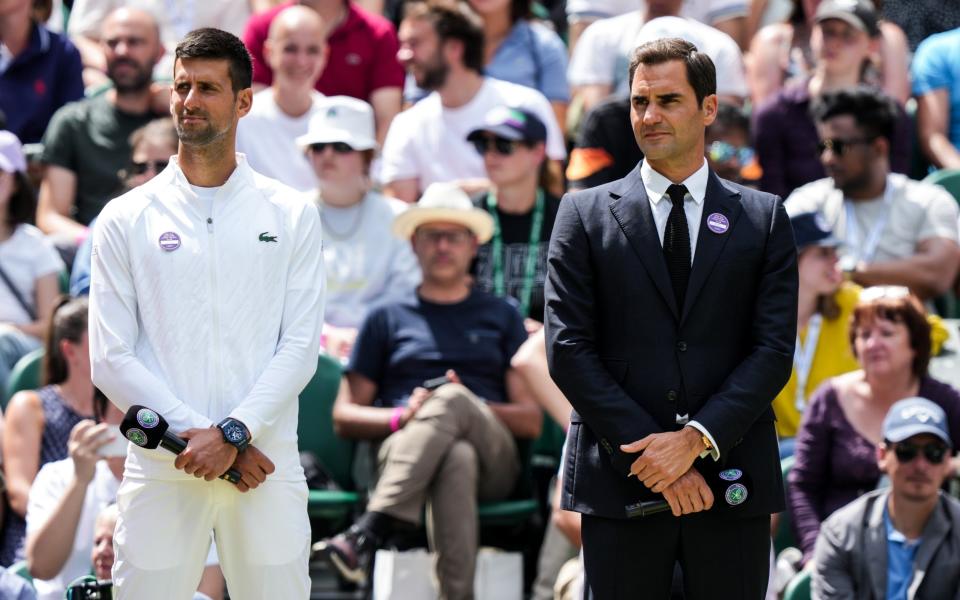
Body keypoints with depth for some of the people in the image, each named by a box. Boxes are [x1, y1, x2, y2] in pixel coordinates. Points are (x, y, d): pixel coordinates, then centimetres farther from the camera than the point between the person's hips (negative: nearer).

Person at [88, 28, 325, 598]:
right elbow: (112, 360, 0)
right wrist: (197, 435, -11)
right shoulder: (125, 220, 5)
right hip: (162, 468, 0)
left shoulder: (292, 216, 7)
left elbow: (300, 348, 0)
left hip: (266, 469, 1)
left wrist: (232, 433, -14)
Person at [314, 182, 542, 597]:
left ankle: (369, 532, -52)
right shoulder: (388, 320, 25)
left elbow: (531, 421, 15)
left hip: (492, 455, 0)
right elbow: (344, 418, 17)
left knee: (452, 401, -36)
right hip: (402, 449, 0)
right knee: (456, 458, -38)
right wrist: (402, 416, -5)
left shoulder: (501, 317, 25)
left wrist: (466, 406, -5)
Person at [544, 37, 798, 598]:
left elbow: (774, 348, 1)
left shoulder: (764, 219, 9)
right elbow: (569, 351, -1)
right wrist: (651, 453, -10)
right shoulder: (585, 215, 6)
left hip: (732, 478, 1)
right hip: (620, 484, -1)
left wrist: (696, 439, -13)